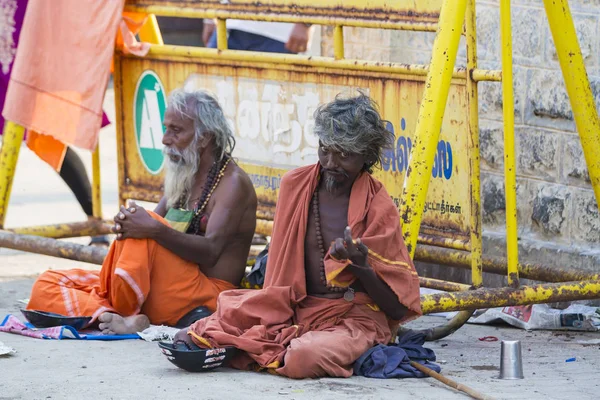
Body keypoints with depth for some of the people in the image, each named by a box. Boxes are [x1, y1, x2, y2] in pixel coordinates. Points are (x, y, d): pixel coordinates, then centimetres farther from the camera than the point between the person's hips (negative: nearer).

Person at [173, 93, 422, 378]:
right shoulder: (295, 184, 5)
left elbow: (397, 307, -6)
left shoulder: (378, 208, -7)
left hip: (354, 317, -3)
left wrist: (361, 267, -23)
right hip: (296, 309, 3)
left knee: (304, 358, -37)